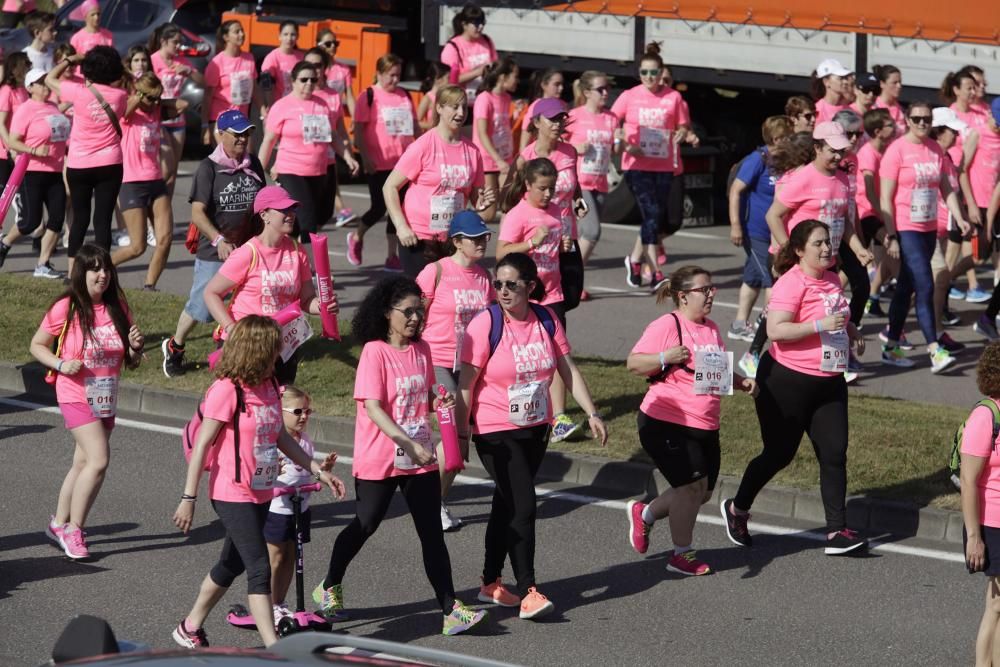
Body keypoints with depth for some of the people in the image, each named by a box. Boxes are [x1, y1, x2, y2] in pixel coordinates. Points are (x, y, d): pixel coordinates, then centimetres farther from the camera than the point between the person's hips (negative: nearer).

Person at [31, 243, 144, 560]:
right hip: (76, 396, -6)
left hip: (106, 399, 6)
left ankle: (59, 524, 29)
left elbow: (130, 362, 11)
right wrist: (61, 364, -18)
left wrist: (135, 346, -11)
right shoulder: (65, 309, -11)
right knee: (99, 460, -18)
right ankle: (73, 529, -7)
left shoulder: (118, 308, 3)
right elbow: (37, 345, -1)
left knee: (83, 463, 14)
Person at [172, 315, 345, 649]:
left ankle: (190, 628, 35)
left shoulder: (268, 387, 7)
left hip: (260, 494, 9)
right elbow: (202, 446, -16)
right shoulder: (226, 390, -18)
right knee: (260, 568, -12)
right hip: (233, 495, -9)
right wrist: (188, 498, -17)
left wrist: (318, 470, 13)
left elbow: (281, 437, 18)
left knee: (232, 564, 19)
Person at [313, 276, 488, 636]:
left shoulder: (422, 349, 6)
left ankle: (451, 610, -5)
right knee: (364, 526, 10)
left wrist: (439, 402, -6)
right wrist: (409, 443, -28)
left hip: (420, 458, 5)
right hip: (379, 459, -5)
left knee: (432, 533, -1)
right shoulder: (375, 351, -14)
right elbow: (373, 408, -20)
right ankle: (329, 588, 33)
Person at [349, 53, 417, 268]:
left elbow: (414, 127, 17)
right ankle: (356, 237, 24)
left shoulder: (404, 96, 10)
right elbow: (358, 130, -8)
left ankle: (393, 255, 11)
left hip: (402, 162, 5)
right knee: (379, 207, -2)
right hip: (378, 164, -5)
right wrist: (365, 157, -15)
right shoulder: (369, 96, -5)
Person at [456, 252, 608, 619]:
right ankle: (528, 592, -12)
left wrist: (592, 413, 2)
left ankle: (491, 583, 28)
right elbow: (466, 384, -13)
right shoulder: (486, 324, -15)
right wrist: (461, 434, -14)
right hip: (496, 432, -5)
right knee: (522, 506, -14)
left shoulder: (546, 320, -1)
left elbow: (569, 371, 6)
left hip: (536, 429, 5)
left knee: (507, 504, 15)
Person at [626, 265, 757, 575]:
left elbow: (720, 372, 26)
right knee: (693, 482, -13)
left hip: (704, 427, 8)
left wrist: (741, 383, 7)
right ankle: (682, 554, 3)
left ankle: (644, 514, 33)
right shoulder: (666, 326, -11)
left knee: (702, 492, 10)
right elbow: (633, 363, -14)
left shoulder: (711, 329, 14)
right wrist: (665, 358, -30)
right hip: (666, 424, -8)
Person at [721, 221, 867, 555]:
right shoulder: (791, 283, -17)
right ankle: (737, 509, 28)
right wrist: (821, 325, -30)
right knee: (779, 453, 5)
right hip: (788, 380, -7)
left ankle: (837, 532, -1)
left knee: (834, 454, -2)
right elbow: (775, 330, -27)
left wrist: (852, 332, 10)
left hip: (829, 382, 7)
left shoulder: (832, 280, 9)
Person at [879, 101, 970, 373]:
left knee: (906, 287, 13)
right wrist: (891, 236, -14)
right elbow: (886, 197, -10)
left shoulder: (935, 149, 8)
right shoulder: (897, 150, -9)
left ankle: (890, 346, 22)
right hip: (905, 228, -6)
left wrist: (959, 217, 2)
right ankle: (935, 351, -16)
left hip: (928, 228, 6)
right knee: (925, 286, -14)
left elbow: (945, 188, 15)